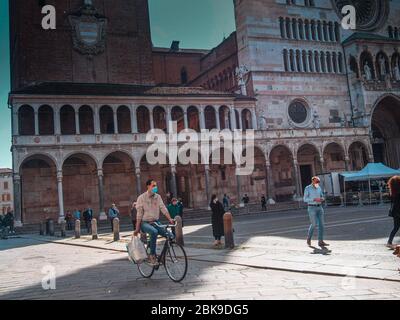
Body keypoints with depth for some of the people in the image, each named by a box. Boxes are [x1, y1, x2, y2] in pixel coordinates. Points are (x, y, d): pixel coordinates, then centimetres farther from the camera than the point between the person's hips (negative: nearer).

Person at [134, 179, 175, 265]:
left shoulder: (158, 196, 6)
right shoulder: (141, 198, -5)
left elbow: (163, 209, -1)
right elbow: (139, 214, -6)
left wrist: (170, 219, -17)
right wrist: (137, 228, -8)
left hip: (155, 222, 5)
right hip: (145, 223, -4)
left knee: (170, 236, -15)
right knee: (154, 232, -38)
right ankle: (152, 255, -24)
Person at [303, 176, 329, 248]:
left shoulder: (319, 188, 10)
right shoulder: (307, 188, -7)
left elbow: (322, 196, 17)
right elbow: (305, 199, -12)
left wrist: (322, 199, -7)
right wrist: (314, 199, -23)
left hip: (319, 208, 6)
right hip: (312, 208, -5)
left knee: (321, 224, -2)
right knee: (314, 224, -8)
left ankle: (320, 241, 0)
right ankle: (309, 238, 17)